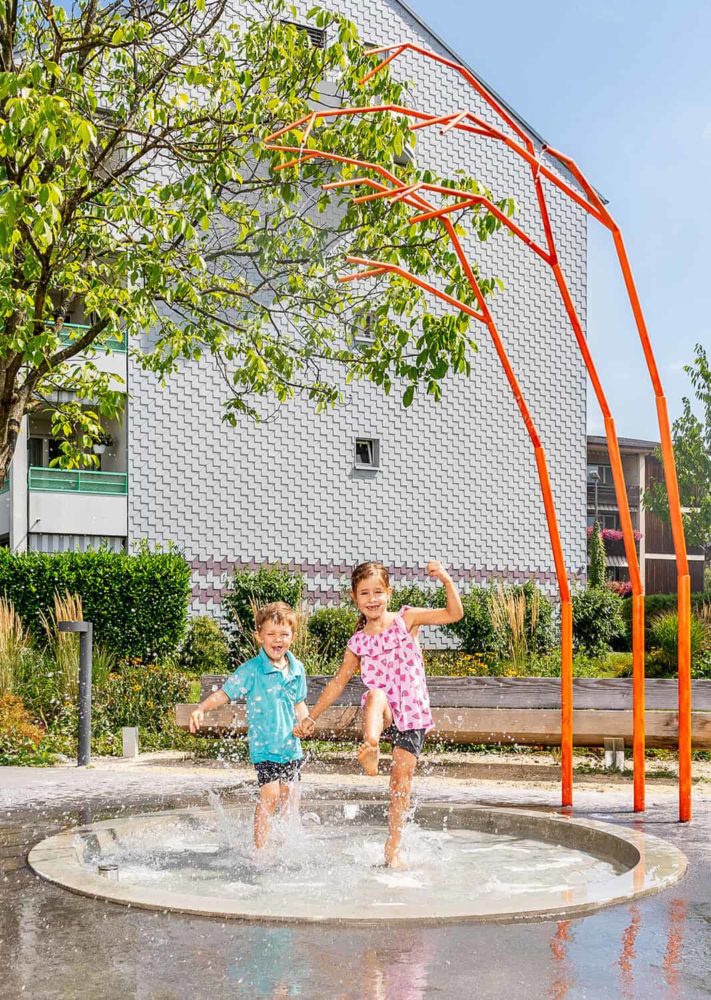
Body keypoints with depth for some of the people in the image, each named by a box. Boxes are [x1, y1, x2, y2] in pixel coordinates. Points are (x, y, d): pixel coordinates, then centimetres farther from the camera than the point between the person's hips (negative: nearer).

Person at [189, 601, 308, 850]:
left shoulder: (297, 669, 4)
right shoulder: (251, 670, -12)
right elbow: (225, 693, -14)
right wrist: (201, 709, -29)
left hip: (290, 746, 5)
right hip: (263, 745, -5)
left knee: (290, 798, 11)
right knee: (269, 795, -16)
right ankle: (260, 850, -7)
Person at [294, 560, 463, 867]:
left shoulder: (406, 619, 3)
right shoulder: (358, 642, 9)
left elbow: (454, 614, -3)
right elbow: (338, 683, 19)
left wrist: (446, 579, -18)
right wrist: (311, 717, 21)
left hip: (412, 713, 0)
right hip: (381, 714, 1)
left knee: (402, 780, -3)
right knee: (375, 695, -35)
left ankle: (392, 847, 9)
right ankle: (370, 748, -61)